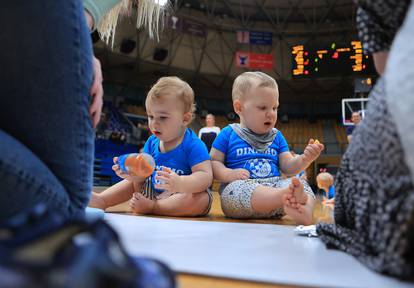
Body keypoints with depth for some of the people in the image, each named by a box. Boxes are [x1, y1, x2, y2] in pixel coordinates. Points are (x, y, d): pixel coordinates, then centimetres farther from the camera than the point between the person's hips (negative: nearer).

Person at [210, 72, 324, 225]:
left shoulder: (276, 136, 20)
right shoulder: (229, 134, 9)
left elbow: (287, 167, 13)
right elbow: (213, 163, 3)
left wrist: (304, 159, -8)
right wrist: (230, 174, -17)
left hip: (275, 186, 4)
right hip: (241, 187, -4)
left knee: (302, 184, -22)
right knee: (241, 188, -37)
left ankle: (305, 209, -53)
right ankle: (287, 197, -57)